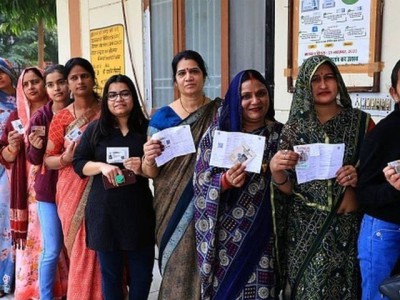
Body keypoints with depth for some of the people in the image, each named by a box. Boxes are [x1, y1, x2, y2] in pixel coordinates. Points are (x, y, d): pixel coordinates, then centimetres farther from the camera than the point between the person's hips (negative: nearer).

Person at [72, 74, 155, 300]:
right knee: (110, 272, 11)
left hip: (139, 210, 0)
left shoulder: (147, 128, 2)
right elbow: (78, 163, 4)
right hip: (104, 211, 0)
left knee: (142, 271, 8)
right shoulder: (95, 130, 5)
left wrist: (143, 168, -15)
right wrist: (101, 166, -14)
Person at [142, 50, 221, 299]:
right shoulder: (162, 117, 1)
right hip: (173, 209, 0)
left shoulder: (220, 112, 0)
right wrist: (148, 159, -20)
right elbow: (151, 174, 1)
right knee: (177, 268, 6)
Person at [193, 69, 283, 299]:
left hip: (262, 235, 1)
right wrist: (226, 181, -22)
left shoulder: (281, 134, 3)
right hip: (225, 234, 0)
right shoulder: (218, 132, -1)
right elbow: (201, 181, -6)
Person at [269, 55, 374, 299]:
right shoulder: (294, 127, 2)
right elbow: (288, 187, 2)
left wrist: (359, 179, -14)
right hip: (304, 228, 1)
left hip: (347, 227, 0)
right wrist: (276, 171, -18)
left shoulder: (361, 122, 1)